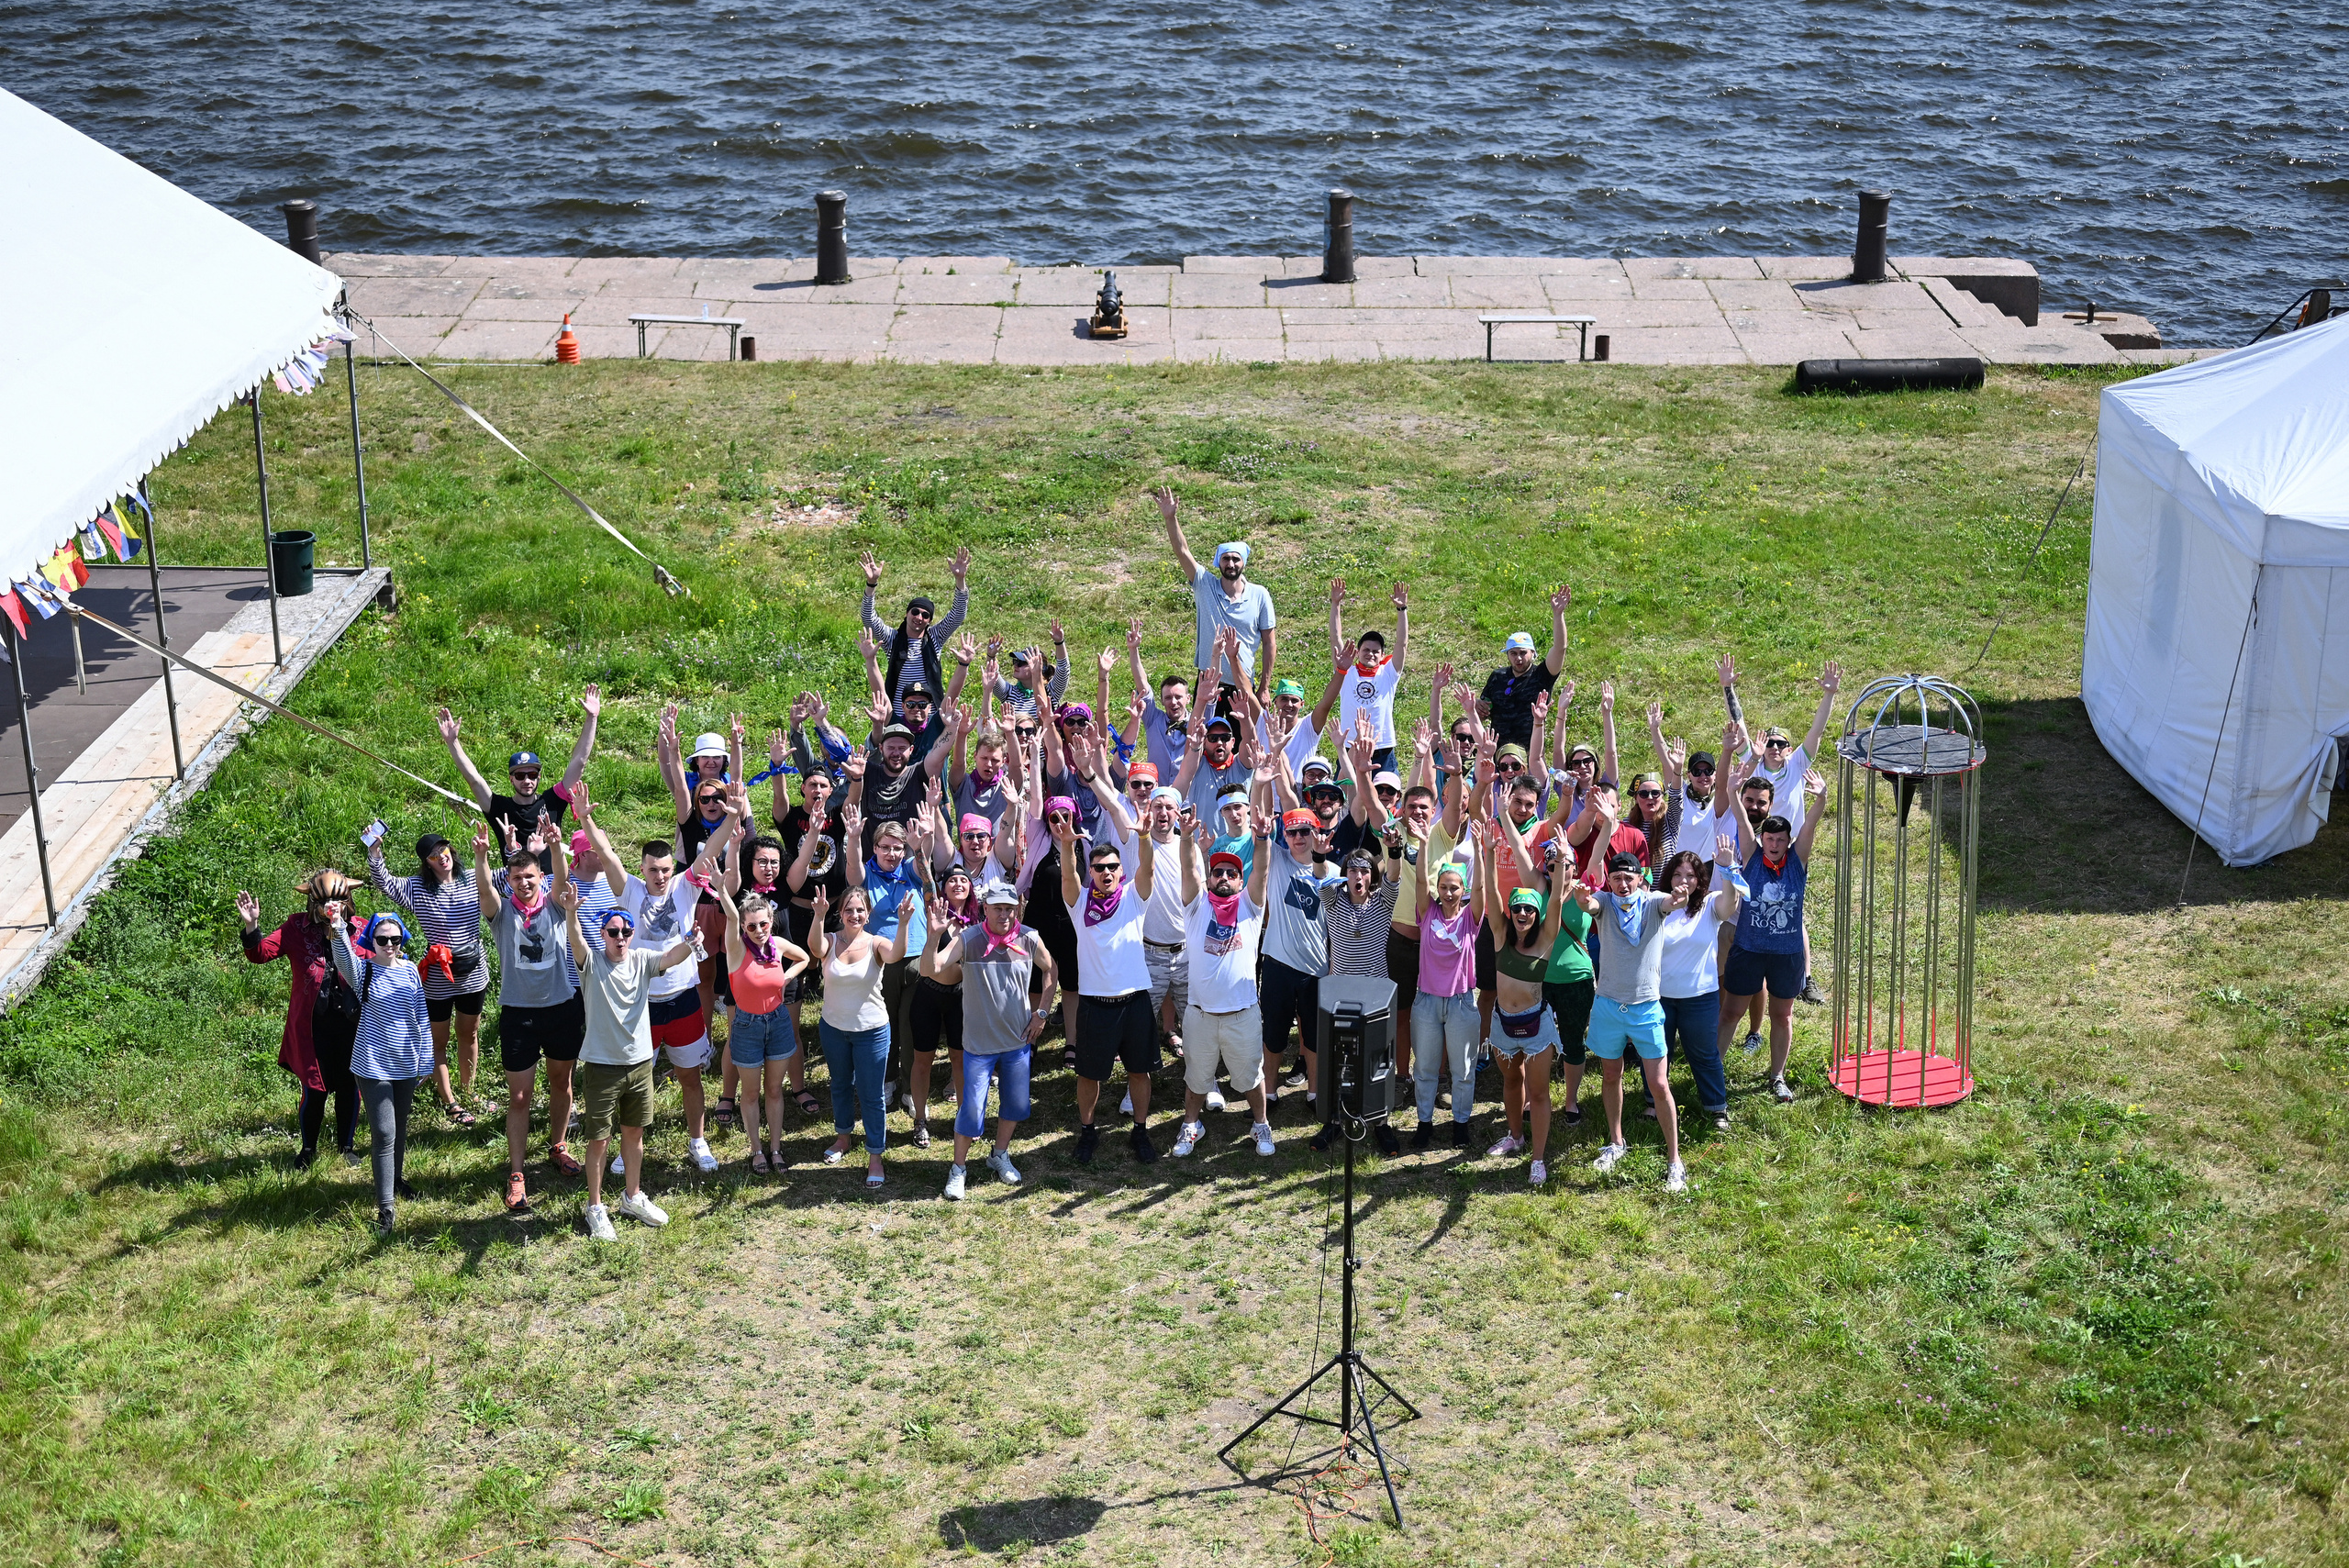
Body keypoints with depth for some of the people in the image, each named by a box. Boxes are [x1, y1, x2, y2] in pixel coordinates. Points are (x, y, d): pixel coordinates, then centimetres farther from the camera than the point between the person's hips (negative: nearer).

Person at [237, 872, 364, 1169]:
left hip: (351, 1023, 1)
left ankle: (345, 1146, 31)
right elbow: (261, 953, -7)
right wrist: (251, 926, -24)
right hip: (313, 1025, -1)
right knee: (315, 1089, 4)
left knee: (349, 1087, 11)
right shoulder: (297, 928, -3)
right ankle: (308, 1149, 26)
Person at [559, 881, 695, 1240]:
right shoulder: (592, 961, -10)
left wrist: (689, 944, -46)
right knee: (599, 1139, 3)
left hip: (639, 1062, 4)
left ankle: (633, 1197, 35)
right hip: (601, 1065, -3)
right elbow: (576, 942, -31)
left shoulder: (642, 960, -2)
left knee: (634, 1132, 18)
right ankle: (595, 1208, 17)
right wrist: (570, 913, -53)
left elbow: (671, 958, -22)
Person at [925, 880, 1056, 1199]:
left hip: (1018, 1041, 3)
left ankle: (1000, 1155, 40)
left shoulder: (1029, 939, -8)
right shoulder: (967, 939, -15)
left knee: (1015, 1103, 16)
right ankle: (959, 1167, 18)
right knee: (971, 1109, -1)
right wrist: (934, 938, -39)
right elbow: (930, 970, -23)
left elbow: (1049, 970, 11)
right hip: (980, 1043, -3)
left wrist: (1042, 1012, 6)